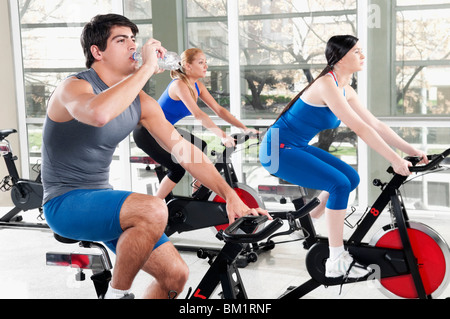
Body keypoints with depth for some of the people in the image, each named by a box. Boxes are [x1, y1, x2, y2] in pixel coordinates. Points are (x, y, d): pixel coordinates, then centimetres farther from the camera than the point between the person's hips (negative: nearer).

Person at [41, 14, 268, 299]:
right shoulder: (75, 87, -15)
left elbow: (183, 148, 3)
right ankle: (117, 294, -11)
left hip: (101, 199, 7)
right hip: (65, 203, -7)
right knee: (153, 210, -33)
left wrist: (231, 195, -5)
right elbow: (98, 113, -42)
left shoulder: (141, 102, 5)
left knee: (176, 275, 0)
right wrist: (147, 67, -33)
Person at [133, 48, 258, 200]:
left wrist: (245, 128, -11)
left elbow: (219, 109, -1)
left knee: (200, 147, 9)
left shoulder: (197, 85, 1)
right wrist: (223, 136, -42)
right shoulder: (179, 85, -25)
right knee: (178, 169, -16)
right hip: (146, 132, -9)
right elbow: (198, 114, -36)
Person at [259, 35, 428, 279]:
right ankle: (336, 263, -13)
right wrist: (395, 160, -24)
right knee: (340, 184, -20)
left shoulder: (345, 91, 8)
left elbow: (376, 125, 9)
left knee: (351, 178, 10)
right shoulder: (326, 84, -21)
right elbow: (360, 129, -25)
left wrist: (411, 150, 3)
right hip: (278, 150, -10)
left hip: (297, 148, 10)